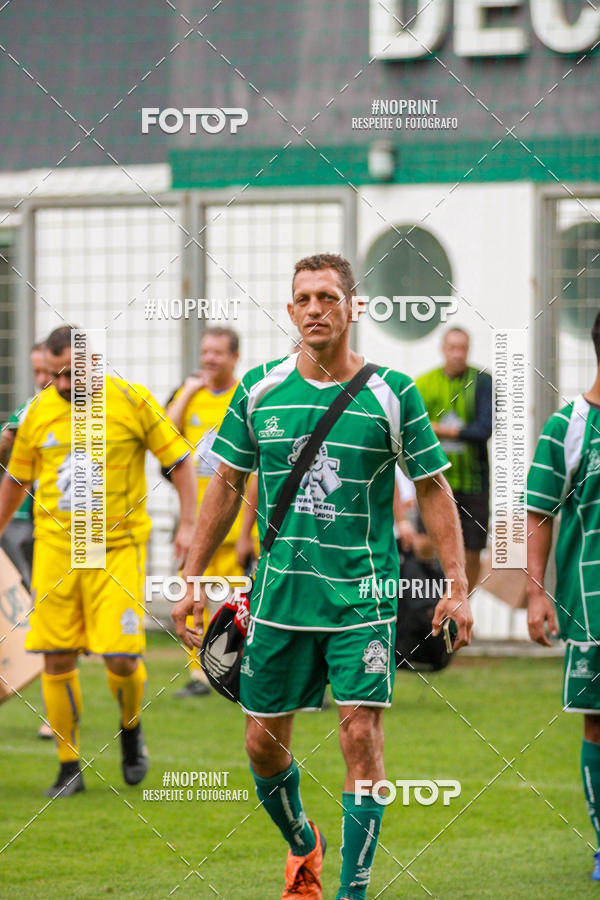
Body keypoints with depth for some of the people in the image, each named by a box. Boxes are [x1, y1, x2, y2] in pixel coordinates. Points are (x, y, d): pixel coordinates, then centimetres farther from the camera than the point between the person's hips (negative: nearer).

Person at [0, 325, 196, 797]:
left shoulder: (132, 401, -4)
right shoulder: (40, 411, 5)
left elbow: (179, 459, 3)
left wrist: (188, 524, -4)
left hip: (117, 549, -3)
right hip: (54, 548, 3)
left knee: (122, 658, -10)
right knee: (57, 660, -2)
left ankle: (131, 728, 22)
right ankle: (69, 768, 11)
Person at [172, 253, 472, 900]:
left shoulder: (392, 394, -3)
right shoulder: (259, 390, 3)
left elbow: (433, 489, 3)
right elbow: (226, 485, 12)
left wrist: (456, 586, -4)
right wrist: (192, 580, 9)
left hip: (364, 598, -3)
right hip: (278, 597, 3)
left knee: (361, 737, -11)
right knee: (264, 744, 7)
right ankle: (302, 845, 36)